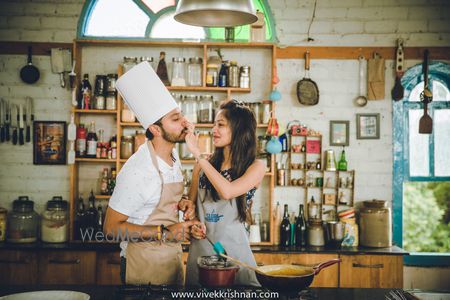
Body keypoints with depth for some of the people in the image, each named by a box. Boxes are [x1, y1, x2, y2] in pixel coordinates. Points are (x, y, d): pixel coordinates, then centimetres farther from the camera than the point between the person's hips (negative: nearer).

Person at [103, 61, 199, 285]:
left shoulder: (172, 155, 1)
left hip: (173, 258, 8)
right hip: (145, 264, -8)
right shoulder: (137, 171, -26)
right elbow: (111, 228, -20)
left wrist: (181, 203, -3)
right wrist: (165, 233, -24)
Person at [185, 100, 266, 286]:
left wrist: (197, 153, -18)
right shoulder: (203, 165, 5)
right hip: (200, 248, 4)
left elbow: (227, 191, -23)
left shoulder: (256, 166, -5)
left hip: (233, 248, -3)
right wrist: (193, 225, -6)